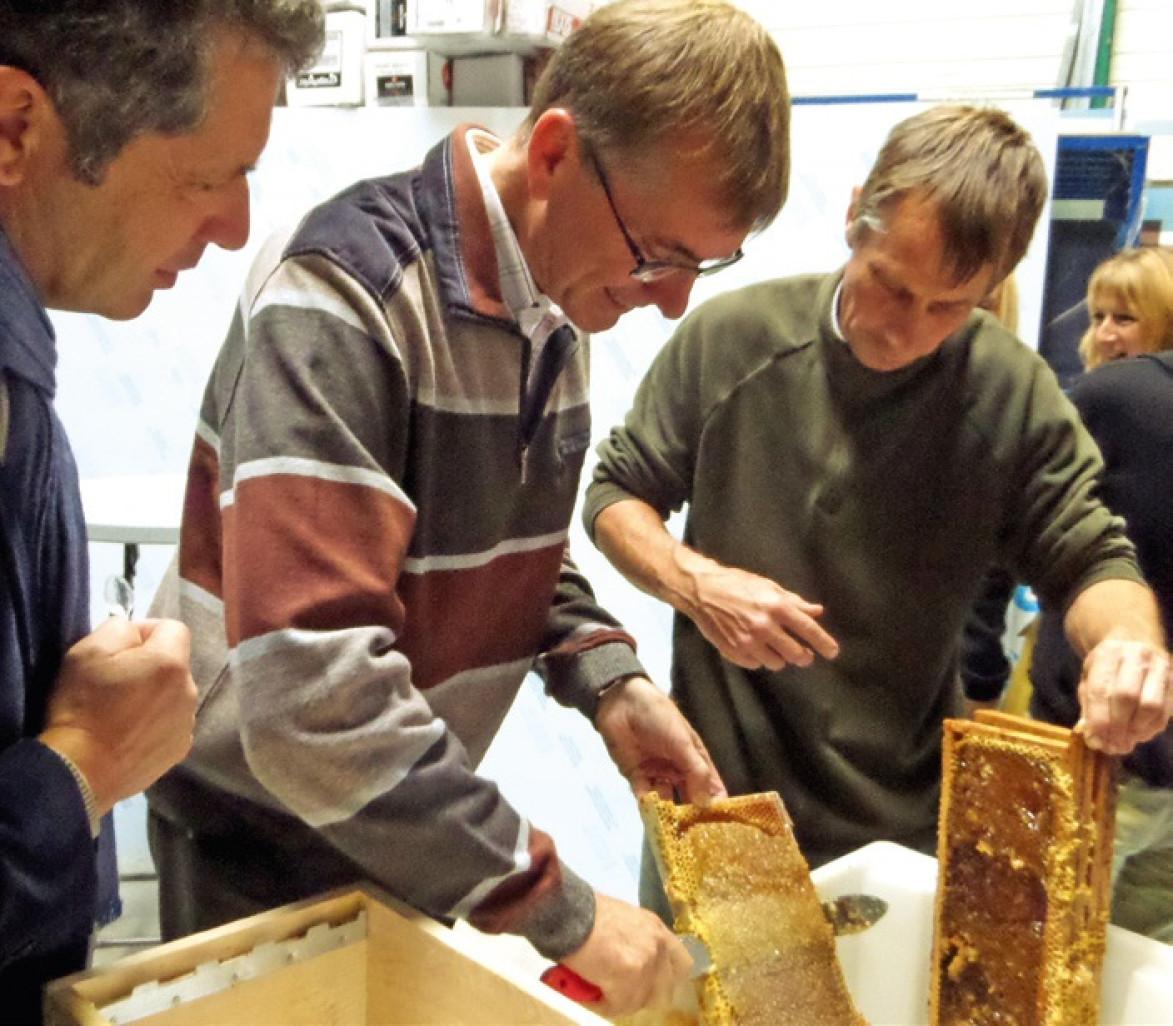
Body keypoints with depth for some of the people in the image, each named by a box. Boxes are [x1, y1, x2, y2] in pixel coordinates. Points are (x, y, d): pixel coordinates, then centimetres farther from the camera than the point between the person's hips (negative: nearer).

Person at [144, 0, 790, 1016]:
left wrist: (608, 678, -7)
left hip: (414, 819, 7)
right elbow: (311, 693, -34)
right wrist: (560, 909, -28)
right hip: (268, 843, -7)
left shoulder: (557, 301, -2)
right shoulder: (342, 302, -27)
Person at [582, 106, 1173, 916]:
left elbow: (1089, 557, -1)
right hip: (717, 791, 1)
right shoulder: (731, 337, -10)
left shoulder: (1015, 395, -10)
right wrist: (694, 581, -19)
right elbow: (616, 494, 1)